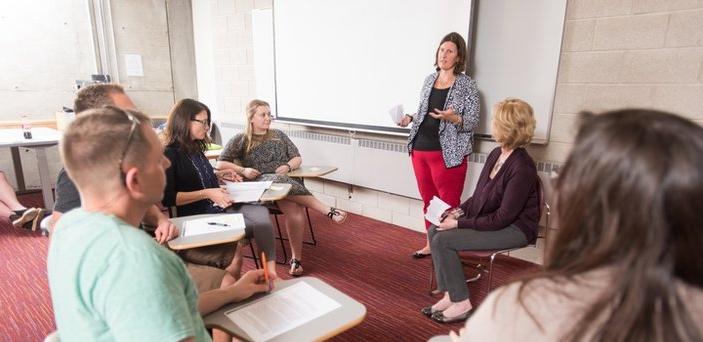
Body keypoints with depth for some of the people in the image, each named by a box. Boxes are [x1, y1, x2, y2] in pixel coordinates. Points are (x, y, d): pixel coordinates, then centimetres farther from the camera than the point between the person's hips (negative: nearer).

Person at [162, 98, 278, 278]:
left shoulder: (195, 148, 14)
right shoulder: (169, 154, -11)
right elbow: (168, 198, -17)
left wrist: (219, 175, 12)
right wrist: (207, 193, -20)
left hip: (219, 207, 7)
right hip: (197, 217, -7)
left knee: (260, 213, -17)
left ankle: (271, 270, -20)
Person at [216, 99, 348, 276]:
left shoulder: (279, 135, 19)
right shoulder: (240, 140, 11)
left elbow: (297, 159, 18)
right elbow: (220, 164, 7)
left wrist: (288, 166, -4)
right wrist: (242, 170, -9)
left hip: (285, 181, 3)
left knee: (294, 210, -33)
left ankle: (296, 259, -29)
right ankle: (328, 210, -34)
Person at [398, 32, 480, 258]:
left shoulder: (467, 85, -4)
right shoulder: (429, 80, 11)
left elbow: (473, 122, -7)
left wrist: (453, 118, -25)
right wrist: (410, 118, 1)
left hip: (448, 153, -6)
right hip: (420, 149, 6)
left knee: (448, 204, 0)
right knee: (428, 201, 14)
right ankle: (431, 243, 27)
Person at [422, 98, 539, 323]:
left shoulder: (522, 168, -23)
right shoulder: (496, 154, 2)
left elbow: (503, 218, -23)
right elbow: (479, 195, 12)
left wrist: (459, 224, -21)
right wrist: (459, 210, -4)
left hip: (515, 228, -9)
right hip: (490, 219, 9)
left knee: (443, 240, -20)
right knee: (434, 231, -6)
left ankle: (461, 304, -5)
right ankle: (449, 296, -2)